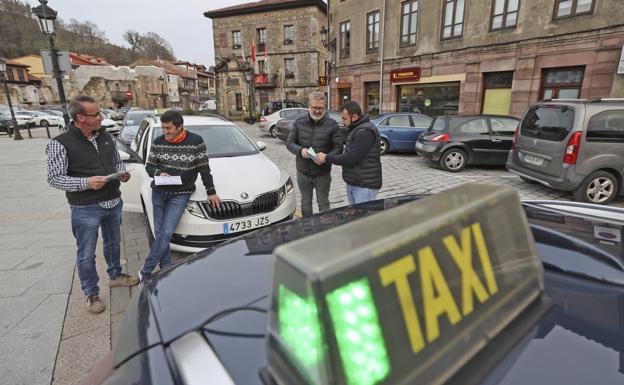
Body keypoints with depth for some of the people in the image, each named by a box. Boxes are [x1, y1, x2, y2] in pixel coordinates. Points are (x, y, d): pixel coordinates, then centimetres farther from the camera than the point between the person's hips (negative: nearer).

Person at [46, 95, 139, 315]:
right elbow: (54, 178, -13)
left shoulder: (106, 137, 2)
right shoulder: (61, 144, -14)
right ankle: (91, 294, 26)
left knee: (113, 243, 22)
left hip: (114, 203, 5)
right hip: (86, 209, -5)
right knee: (86, 255, 8)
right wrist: (85, 183, -28)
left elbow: (117, 161, 14)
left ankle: (115, 276, 44)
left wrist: (121, 173, -7)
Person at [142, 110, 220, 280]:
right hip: (158, 192, 4)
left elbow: (204, 169, -2)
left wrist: (211, 192, -1)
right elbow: (149, 166, 10)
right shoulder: (158, 142, 2)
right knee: (159, 232, 7)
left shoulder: (196, 141, -8)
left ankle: (145, 271, 6)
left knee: (166, 233, -9)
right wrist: (158, 173, -12)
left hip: (180, 194, -4)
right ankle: (166, 269, 20)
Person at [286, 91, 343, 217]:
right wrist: (300, 150, -19)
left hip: (323, 173, -2)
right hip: (303, 172, 3)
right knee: (305, 202, 18)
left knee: (323, 203, 10)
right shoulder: (299, 122, 0)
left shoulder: (332, 124, -7)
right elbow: (289, 143, 3)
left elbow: (338, 148, -7)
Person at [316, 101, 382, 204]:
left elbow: (350, 158, -24)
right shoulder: (355, 129, 14)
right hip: (352, 183, 10)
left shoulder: (365, 132, -19)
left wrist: (327, 158, -14)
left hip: (365, 186, -10)